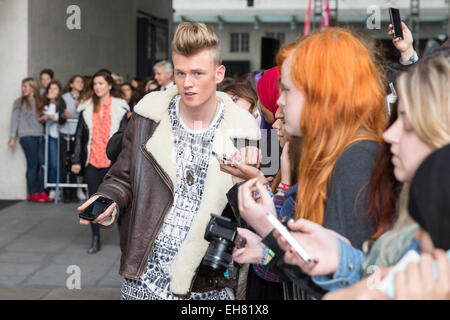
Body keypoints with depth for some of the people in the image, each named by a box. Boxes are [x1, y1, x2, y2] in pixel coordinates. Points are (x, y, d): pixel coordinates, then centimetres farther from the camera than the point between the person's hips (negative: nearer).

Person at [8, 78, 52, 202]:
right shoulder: (19, 102, 7)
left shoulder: (39, 102, 16)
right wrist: (12, 138, -1)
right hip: (27, 136, -3)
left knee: (42, 164, -5)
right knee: (33, 164, -7)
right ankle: (32, 193, -1)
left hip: (40, 136, 3)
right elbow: (15, 120, 4)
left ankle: (41, 192, 2)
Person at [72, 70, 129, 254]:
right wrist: (76, 161, 3)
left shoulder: (120, 108, 1)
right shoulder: (87, 109, 8)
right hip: (92, 162, 3)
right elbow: (79, 135, 9)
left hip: (113, 162, -2)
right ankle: (95, 239, 11)